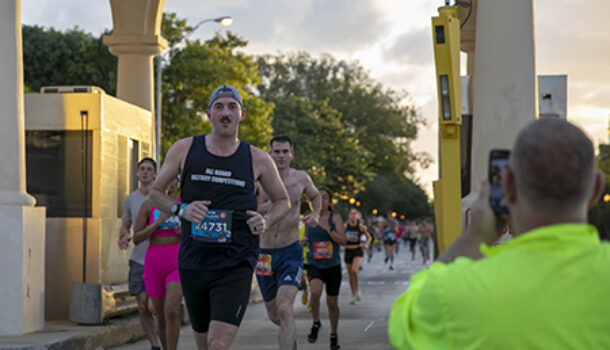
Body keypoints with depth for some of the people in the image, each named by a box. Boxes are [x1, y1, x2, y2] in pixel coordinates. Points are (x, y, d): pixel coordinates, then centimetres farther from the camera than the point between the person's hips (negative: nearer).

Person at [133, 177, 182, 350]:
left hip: (178, 266, -2)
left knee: (171, 312, -24)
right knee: (161, 317, 13)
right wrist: (158, 222, -20)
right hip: (155, 266, 2)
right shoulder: (148, 205, 0)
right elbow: (136, 239, -7)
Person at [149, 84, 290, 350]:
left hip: (235, 265, -2)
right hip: (193, 264, 3)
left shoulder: (257, 159, 3)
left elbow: (282, 202, 17)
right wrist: (181, 209, -8)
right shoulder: (184, 149, 4)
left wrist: (266, 220, -5)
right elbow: (156, 193, 12)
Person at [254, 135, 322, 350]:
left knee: (284, 310, -22)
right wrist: (274, 202, -27)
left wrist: (315, 214, 3)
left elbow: (315, 196, 23)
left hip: (291, 253, -2)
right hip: (265, 254, 2)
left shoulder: (301, 178, 0)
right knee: (274, 316, 15)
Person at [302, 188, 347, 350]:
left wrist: (328, 229, -23)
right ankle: (316, 323, -3)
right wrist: (304, 241, -1)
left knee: (332, 303, 7)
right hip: (314, 265, 1)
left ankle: (334, 334, 30)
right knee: (315, 291, -29)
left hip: (333, 265, -1)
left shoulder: (335, 218, -4)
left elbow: (343, 241, -13)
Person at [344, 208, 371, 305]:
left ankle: (357, 290, -5)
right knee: (350, 275, 8)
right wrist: (344, 237, -24)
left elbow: (369, 237, 9)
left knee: (354, 270, -27)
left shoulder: (361, 226, -5)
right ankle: (354, 296, 25)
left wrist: (366, 245, -9)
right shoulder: (345, 226, -5)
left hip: (358, 252, -2)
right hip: (348, 252, 2)